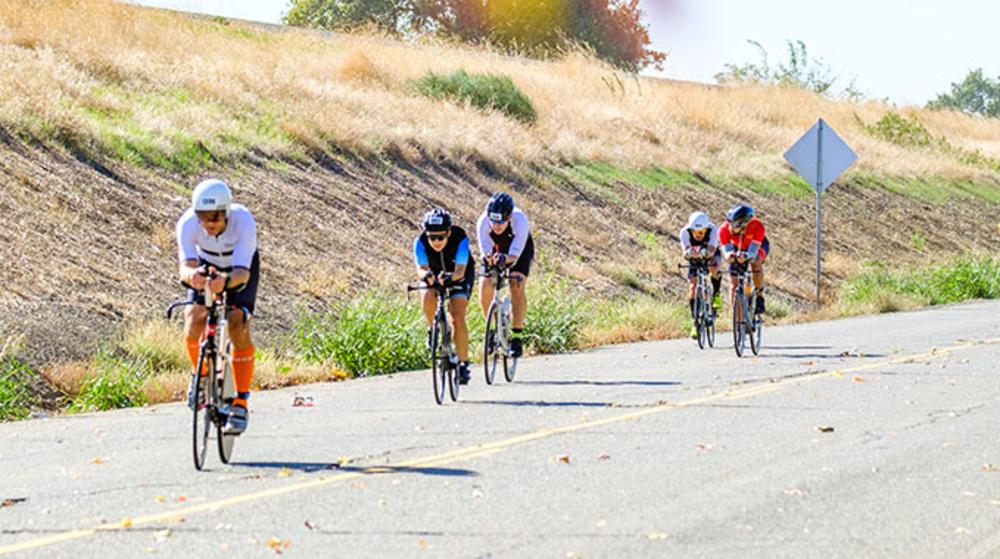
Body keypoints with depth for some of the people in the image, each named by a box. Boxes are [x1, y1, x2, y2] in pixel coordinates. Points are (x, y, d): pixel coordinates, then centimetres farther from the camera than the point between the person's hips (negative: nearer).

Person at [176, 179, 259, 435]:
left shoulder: (244, 221, -38)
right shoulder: (188, 223, -33)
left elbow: (242, 273, -45)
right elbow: (186, 265, -42)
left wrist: (226, 280, -67)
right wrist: (191, 275, -66)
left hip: (241, 268, -2)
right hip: (206, 265, 2)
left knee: (238, 326, -22)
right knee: (193, 320, -19)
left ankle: (241, 404, -14)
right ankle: (201, 373, 13)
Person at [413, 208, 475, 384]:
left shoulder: (460, 239, -34)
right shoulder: (420, 242, -29)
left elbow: (460, 271, -40)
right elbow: (421, 268, -36)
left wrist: (450, 277, -62)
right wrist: (426, 275, -60)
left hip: (460, 275, -2)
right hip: (435, 273, 2)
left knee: (458, 318, -17)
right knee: (428, 298, -32)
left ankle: (463, 364, -9)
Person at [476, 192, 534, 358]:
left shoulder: (520, 220, -40)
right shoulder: (483, 222, -34)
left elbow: (515, 253, -43)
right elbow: (485, 250, -33)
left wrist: (504, 258, -65)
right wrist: (488, 257, -56)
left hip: (520, 250, -2)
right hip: (496, 249, 2)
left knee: (517, 286, -25)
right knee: (485, 287, -17)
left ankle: (516, 336, -18)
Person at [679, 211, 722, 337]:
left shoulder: (712, 230, -35)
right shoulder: (685, 232, -32)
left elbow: (711, 251, -48)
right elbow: (685, 252, -44)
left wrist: (702, 253, -70)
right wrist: (689, 253, -68)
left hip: (711, 255, -1)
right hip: (694, 260, 1)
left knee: (714, 269, -35)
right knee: (692, 288, -12)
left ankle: (716, 295, -8)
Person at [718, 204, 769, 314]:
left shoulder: (757, 227, -39)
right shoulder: (724, 230, -33)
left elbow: (753, 252, -44)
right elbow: (726, 250, -33)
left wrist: (746, 256, -66)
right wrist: (729, 256, -58)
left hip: (758, 245, -2)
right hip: (738, 248, 2)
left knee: (756, 262, -37)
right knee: (734, 286, -8)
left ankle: (760, 298, -22)